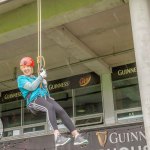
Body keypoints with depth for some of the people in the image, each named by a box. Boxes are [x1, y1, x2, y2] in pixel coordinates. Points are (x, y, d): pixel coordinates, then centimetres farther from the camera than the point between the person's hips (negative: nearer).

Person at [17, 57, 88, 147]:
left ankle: (77, 136, -32)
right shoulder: (21, 78, 16)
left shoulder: (36, 78, 32)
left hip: (45, 97, 5)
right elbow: (31, 87, -4)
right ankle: (57, 137, -52)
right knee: (50, 107, -38)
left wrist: (44, 80, 11)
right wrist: (41, 76, 3)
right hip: (34, 100, -5)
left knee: (60, 110, -24)